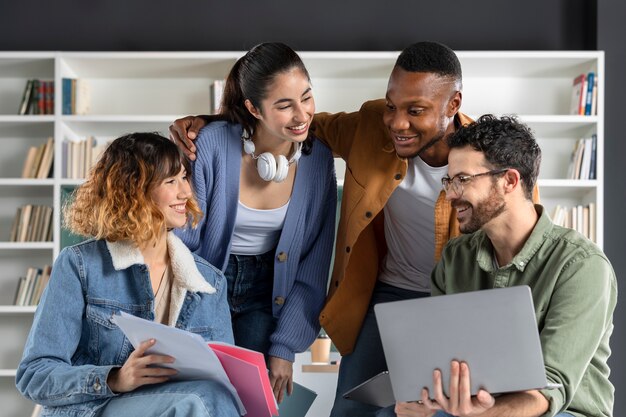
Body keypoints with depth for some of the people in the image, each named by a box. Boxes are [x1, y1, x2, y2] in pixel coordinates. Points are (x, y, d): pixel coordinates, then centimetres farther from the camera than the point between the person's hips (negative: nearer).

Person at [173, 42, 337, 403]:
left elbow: (312, 269, -5)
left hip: (266, 293, 2)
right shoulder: (212, 145, -21)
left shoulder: (318, 159, -11)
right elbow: (181, 242, -11)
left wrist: (285, 348, -10)